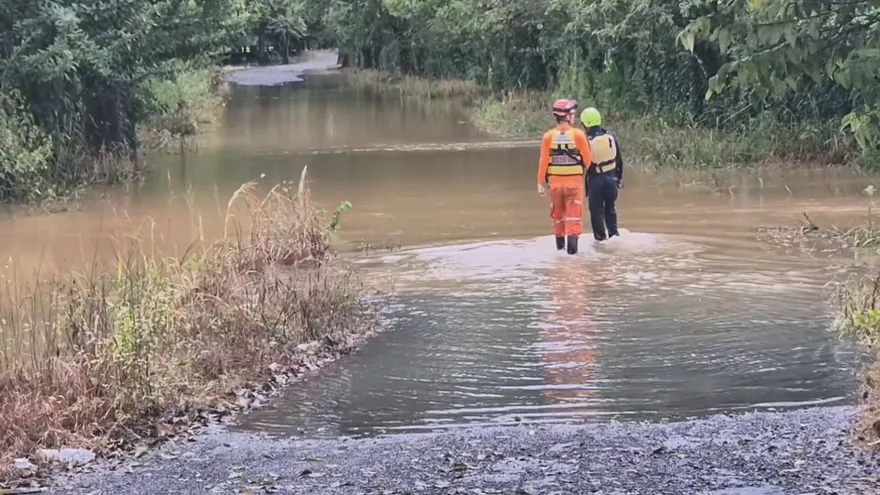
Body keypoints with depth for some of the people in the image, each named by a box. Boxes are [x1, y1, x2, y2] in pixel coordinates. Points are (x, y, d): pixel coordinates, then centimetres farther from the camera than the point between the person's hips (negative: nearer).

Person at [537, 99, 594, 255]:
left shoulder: (548, 136, -4)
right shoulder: (578, 134, -9)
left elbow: (543, 161, -4)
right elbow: (588, 158, -3)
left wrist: (541, 183, 2)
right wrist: (590, 174, 16)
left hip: (555, 180, 2)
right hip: (575, 180, -2)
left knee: (558, 213, 17)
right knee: (574, 214, -1)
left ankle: (560, 243, 24)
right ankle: (572, 241, -15)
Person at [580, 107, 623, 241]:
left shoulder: (587, 141, -11)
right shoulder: (611, 137, 2)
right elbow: (619, 160, 9)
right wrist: (619, 178, 19)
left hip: (595, 179, -4)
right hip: (611, 178, 4)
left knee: (596, 210, 4)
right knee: (610, 208, 17)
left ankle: (600, 237, 5)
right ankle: (614, 233, 13)